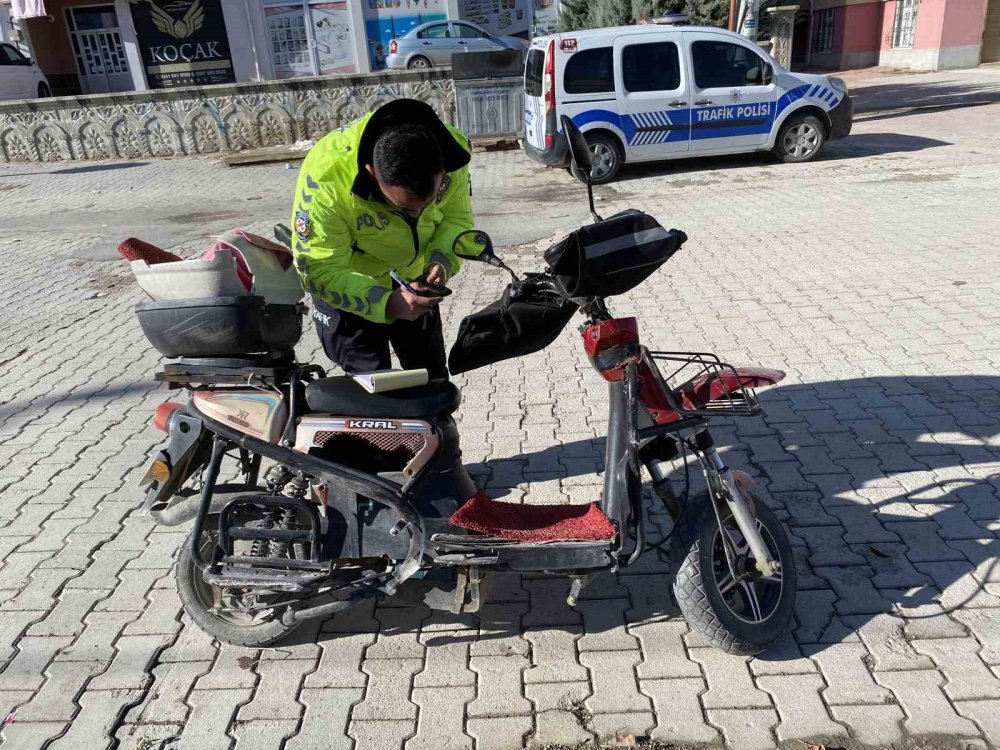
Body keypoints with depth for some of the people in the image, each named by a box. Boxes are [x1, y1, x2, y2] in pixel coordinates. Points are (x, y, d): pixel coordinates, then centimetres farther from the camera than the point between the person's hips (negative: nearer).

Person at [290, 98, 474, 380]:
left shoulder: (450, 150, -25)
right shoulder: (325, 177, -36)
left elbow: (457, 217, -9)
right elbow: (319, 270, -30)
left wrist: (442, 260, -29)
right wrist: (386, 302, -42)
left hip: (412, 283, 4)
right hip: (346, 290, -4)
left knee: (431, 377, 17)